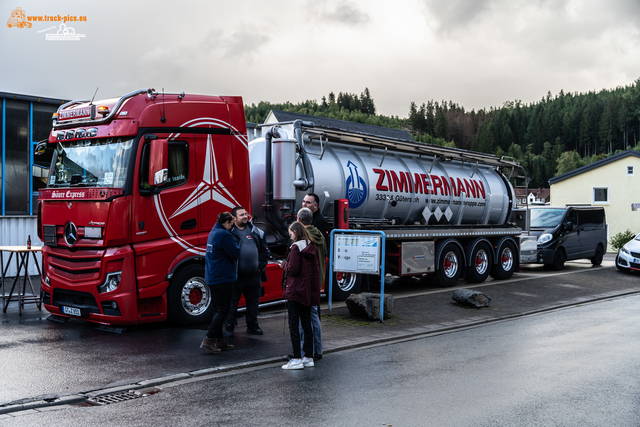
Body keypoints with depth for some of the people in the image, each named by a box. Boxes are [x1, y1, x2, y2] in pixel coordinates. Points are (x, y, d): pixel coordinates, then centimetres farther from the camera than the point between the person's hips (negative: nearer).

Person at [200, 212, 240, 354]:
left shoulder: (213, 232, 15)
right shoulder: (224, 234, -16)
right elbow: (236, 253, -15)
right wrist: (235, 244, 2)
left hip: (212, 277, 10)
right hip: (222, 277, -10)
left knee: (219, 309, 15)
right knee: (223, 310, -6)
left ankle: (219, 340, 19)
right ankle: (208, 340, -10)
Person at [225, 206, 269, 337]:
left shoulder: (256, 232, 8)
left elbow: (264, 250, 14)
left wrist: (261, 265, 5)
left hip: (254, 275, 4)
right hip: (236, 275, -4)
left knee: (253, 301, 13)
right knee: (232, 301, 3)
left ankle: (252, 325, 26)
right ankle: (230, 327, 13)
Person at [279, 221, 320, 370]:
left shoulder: (296, 247, -13)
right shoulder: (312, 247, 10)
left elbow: (293, 269, -18)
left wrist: (283, 264, 2)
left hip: (296, 291, -8)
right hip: (309, 291, 8)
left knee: (293, 325, -1)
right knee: (306, 324, 12)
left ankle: (297, 359, -2)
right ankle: (308, 357, 16)